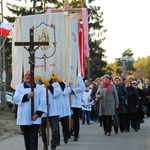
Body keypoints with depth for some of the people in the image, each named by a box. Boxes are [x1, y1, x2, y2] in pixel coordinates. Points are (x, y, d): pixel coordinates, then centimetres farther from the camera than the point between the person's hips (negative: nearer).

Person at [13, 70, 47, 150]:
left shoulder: (39, 88, 3)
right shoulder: (19, 87, 7)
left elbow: (43, 102, -3)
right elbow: (16, 99, -7)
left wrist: (38, 114, -13)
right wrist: (27, 96, -19)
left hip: (35, 117, -2)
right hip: (24, 118, 2)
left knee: (33, 137, -11)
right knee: (27, 137, 8)